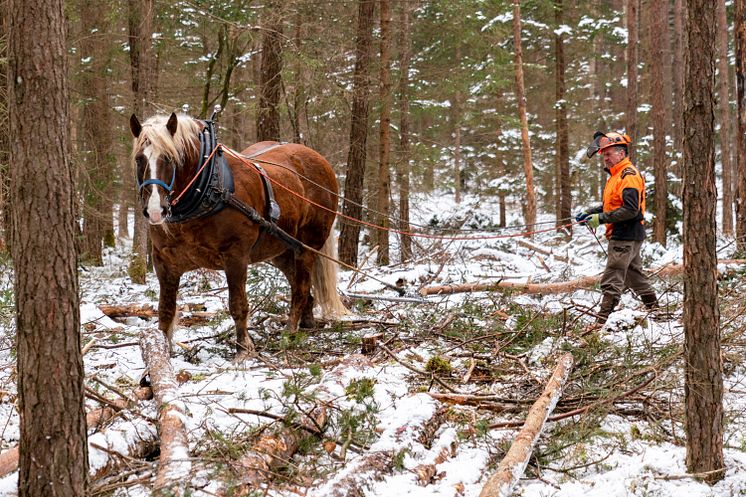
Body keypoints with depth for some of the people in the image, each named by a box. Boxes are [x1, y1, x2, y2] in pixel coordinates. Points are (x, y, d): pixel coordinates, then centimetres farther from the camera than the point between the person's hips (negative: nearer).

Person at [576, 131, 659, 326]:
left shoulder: (629, 175, -15)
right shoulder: (616, 175, 18)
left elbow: (630, 210, -24)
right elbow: (612, 206, 24)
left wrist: (601, 218, -23)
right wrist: (589, 213, 9)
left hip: (625, 236, -11)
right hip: (626, 236, 11)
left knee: (612, 280, -12)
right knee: (635, 275, 20)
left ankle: (601, 322, -15)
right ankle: (655, 310, 29)